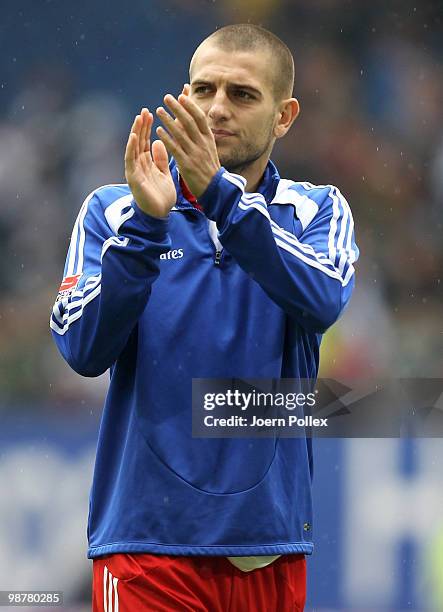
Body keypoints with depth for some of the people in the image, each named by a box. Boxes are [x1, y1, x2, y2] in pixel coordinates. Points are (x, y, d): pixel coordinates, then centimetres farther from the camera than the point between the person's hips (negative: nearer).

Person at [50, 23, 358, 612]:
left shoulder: (318, 211, 5)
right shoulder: (112, 211, 2)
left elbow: (322, 302, -17)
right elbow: (84, 351, -10)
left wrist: (220, 193, -27)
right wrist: (146, 221, -21)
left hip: (270, 542, 2)